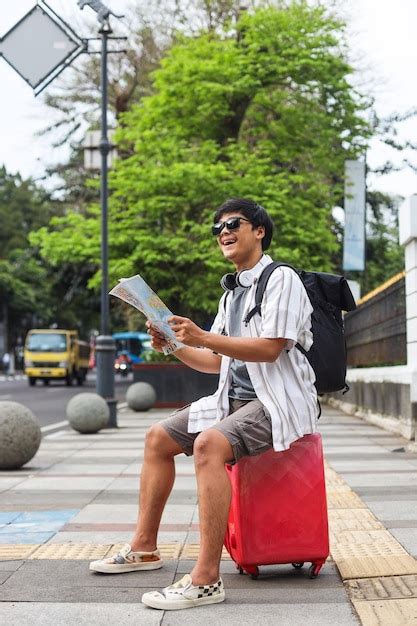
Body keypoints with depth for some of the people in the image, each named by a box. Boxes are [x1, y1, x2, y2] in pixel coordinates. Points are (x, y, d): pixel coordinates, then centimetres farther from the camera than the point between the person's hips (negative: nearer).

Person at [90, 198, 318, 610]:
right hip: (234, 398, 10)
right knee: (158, 438, 6)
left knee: (209, 444, -34)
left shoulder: (281, 279, -8)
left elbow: (270, 349, -20)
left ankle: (206, 578, -35)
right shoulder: (231, 293, 20)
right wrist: (175, 346, 3)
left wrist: (203, 337, -24)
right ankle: (144, 548, 14)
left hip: (277, 401, -9)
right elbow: (218, 362, 19)